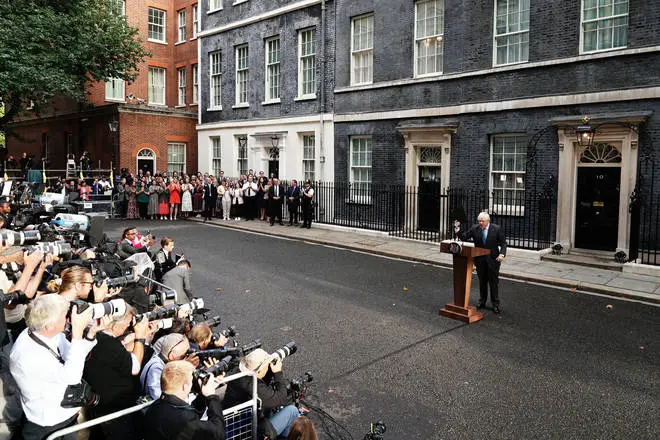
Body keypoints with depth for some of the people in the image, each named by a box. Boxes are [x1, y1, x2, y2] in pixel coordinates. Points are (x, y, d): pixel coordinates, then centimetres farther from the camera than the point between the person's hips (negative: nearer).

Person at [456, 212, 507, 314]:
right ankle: (482, 301, 30)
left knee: (494, 282, 3)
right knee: (482, 281, 16)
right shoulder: (475, 229, -2)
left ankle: (495, 305, 12)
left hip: (493, 260, -3)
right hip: (480, 260, 3)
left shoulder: (497, 229, -9)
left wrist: (502, 254, -20)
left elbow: (503, 243, -5)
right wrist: (458, 231, -19)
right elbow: (464, 237, -1)